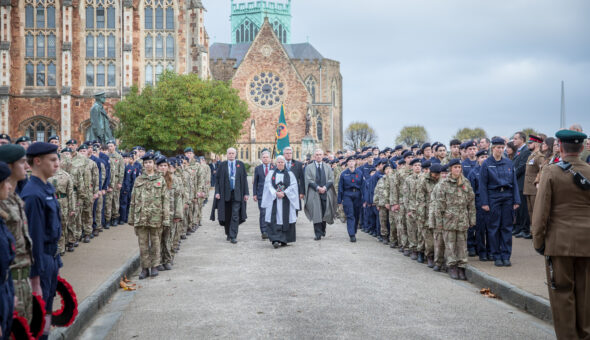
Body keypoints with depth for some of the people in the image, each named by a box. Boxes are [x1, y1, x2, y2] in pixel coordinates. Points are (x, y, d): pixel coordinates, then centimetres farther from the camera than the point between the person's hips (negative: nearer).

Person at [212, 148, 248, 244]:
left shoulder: (240, 165, 3)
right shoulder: (222, 165, 4)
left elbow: (244, 179, 4)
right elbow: (218, 179, 4)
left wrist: (246, 193, -1)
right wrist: (217, 192, -6)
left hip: (237, 194, -1)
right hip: (225, 193, 1)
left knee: (235, 216, -7)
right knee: (227, 215, 10)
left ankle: (233, 237, -7)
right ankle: (228, 234, 27)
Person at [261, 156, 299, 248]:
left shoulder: (290, 174, 10)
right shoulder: (271, 173, 11)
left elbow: (293, 185, -1)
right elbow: (268, 185, 0)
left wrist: (284, 193, -13)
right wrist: (276, 193, -15)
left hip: (286, 200, 1)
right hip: (273, 200, 0)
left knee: (285, 219, 1)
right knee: (274, 220, -11)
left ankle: (284, 240, 11)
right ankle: (276, 240, -16)